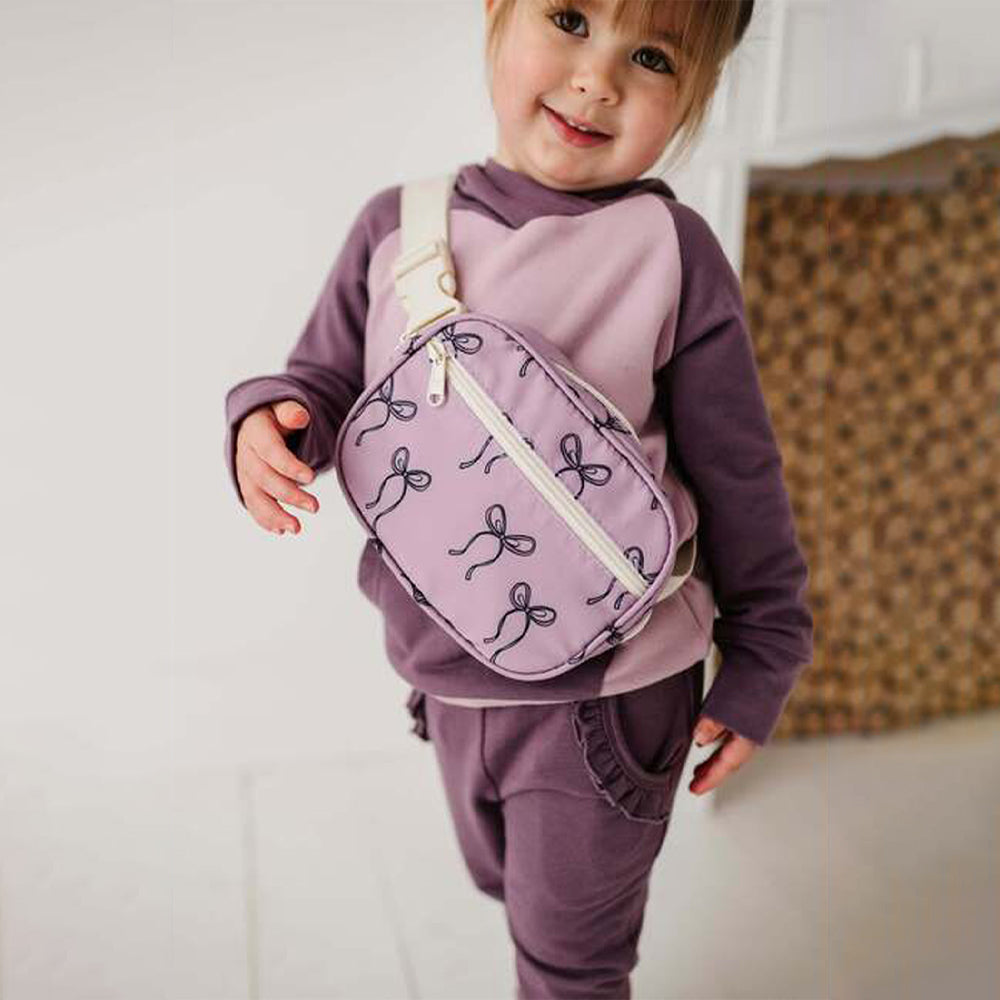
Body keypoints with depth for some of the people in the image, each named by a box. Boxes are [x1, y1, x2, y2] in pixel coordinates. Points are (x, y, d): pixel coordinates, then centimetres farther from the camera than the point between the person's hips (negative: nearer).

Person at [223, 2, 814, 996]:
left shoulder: (669, 250, -15)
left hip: (609, 692, -4)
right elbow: (326, 378, 6)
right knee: (509, 887, 30)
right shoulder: (397, 228, -5)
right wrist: (271, 419, -17)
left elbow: (737, 473, -8)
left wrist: (761, 660, -1)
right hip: (449, 680, 5)